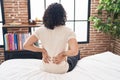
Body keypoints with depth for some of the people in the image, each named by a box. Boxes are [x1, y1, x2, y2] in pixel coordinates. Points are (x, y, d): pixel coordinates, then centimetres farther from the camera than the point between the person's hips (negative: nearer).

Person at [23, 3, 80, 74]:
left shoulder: (41, 30, -12)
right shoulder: (67, 31, -21)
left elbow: (26, 45, -12)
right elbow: (74, 51, -32)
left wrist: (43, 50, -5)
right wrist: (63, 53, -14)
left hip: (46, 68, 4)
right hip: (62, 70, -3)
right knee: (76, 54, 28)